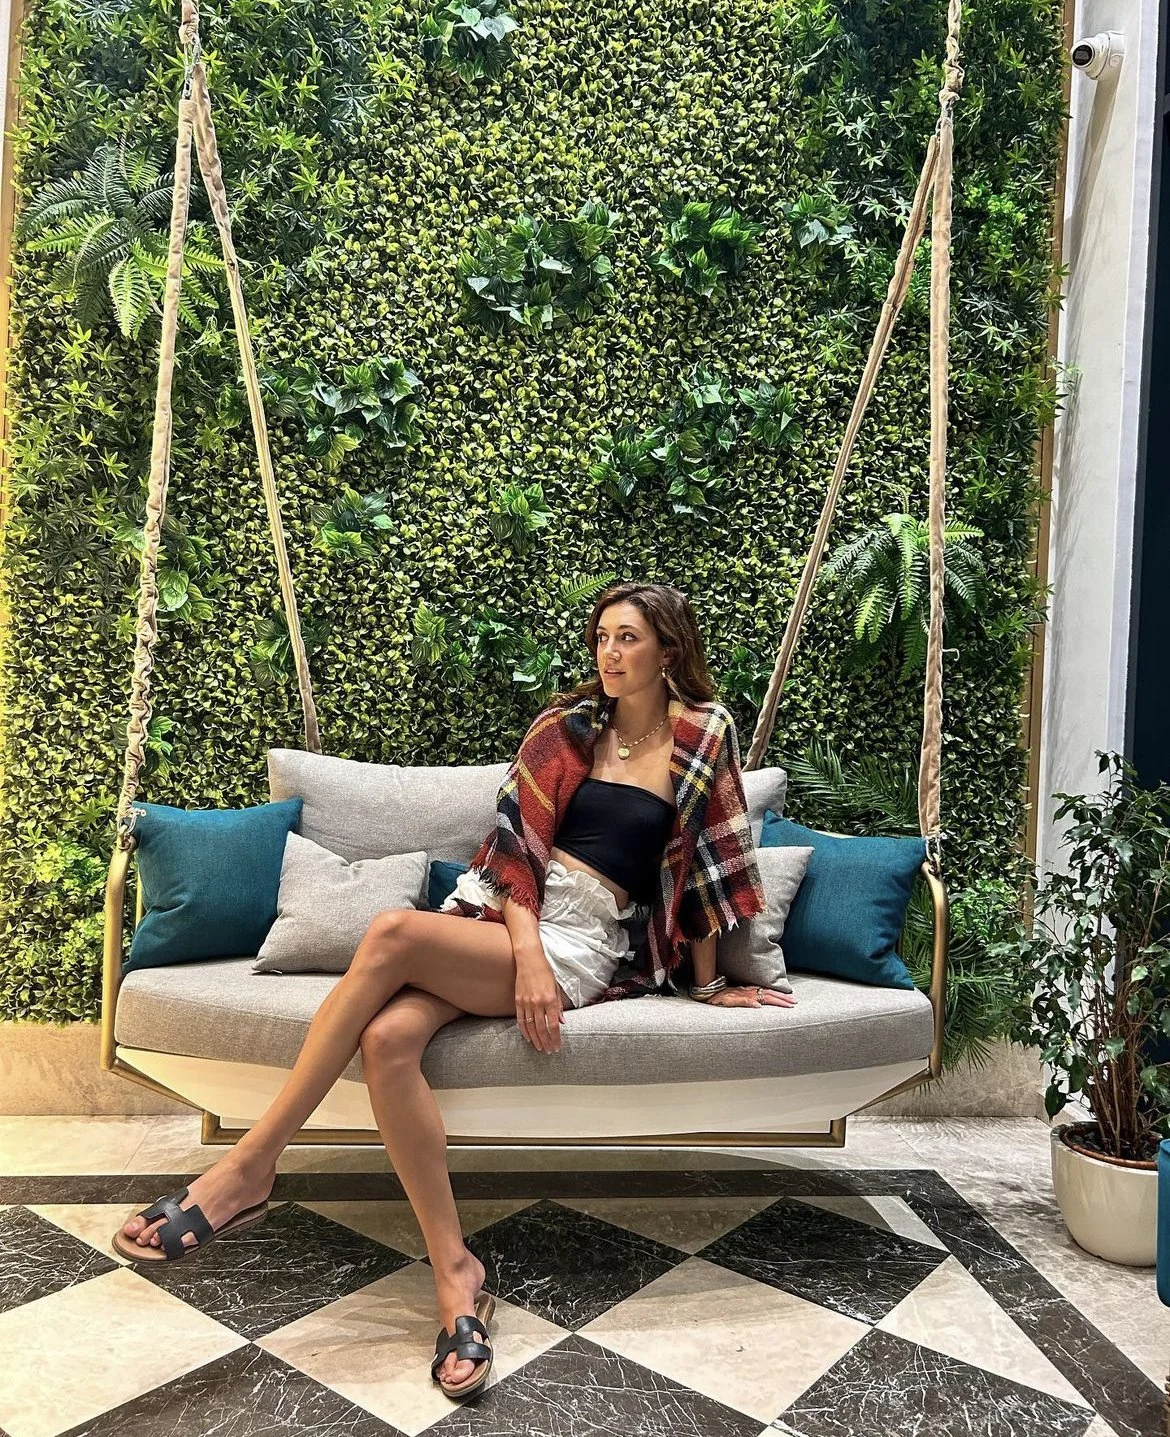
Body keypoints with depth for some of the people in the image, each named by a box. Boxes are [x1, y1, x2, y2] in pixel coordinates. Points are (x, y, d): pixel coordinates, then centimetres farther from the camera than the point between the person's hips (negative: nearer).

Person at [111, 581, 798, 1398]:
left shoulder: (703, 735, 3)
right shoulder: (566, 725, 10)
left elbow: (707, 866, 8)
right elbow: (518, 845, 3)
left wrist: (709, 983, 12)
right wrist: (527, 956, -12)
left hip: (583, 945, -4)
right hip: (500, 915, 4)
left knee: (392, 935, -29)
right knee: (388, 1039, -27)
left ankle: (250, 1168, -20)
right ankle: (456, 1275, -15)